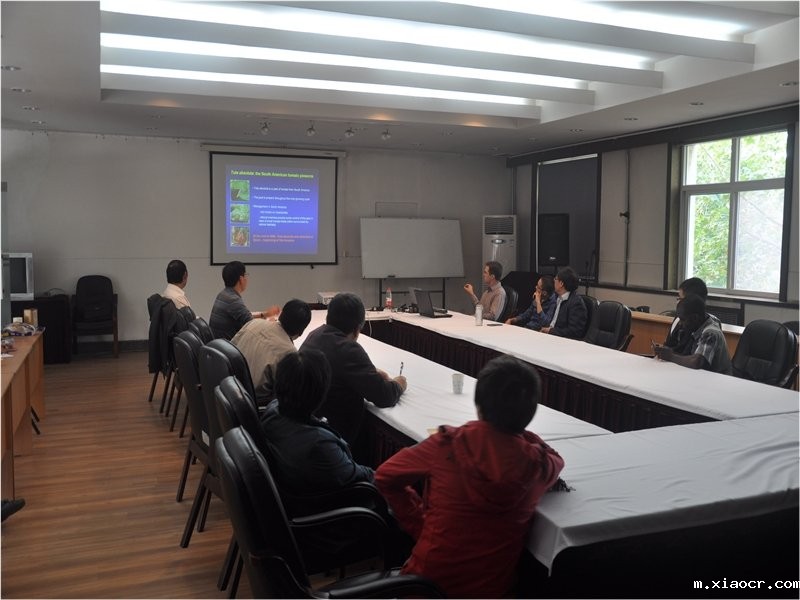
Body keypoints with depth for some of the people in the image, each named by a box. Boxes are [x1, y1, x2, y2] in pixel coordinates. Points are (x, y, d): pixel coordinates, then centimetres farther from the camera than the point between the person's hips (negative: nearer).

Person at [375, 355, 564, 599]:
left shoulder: (448, 444, -16)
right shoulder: (539, 465, -13)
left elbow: (385, 476, -2)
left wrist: (419, 523, 4)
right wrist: (521, 433, 7)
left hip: (430, 579, -1)